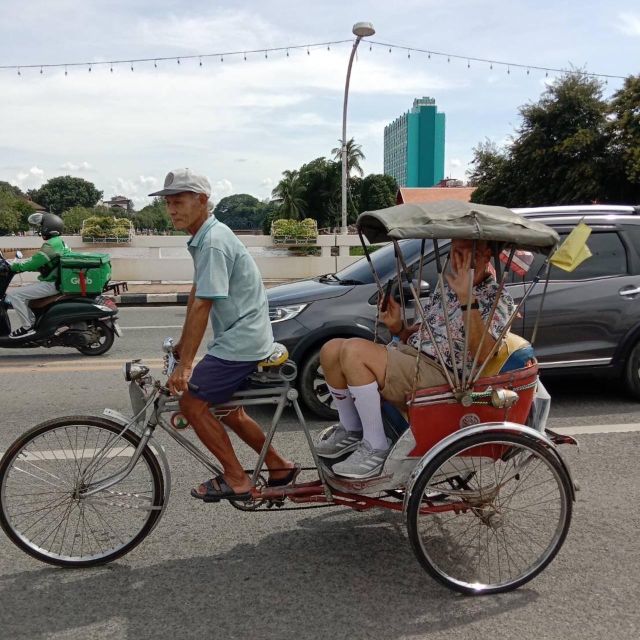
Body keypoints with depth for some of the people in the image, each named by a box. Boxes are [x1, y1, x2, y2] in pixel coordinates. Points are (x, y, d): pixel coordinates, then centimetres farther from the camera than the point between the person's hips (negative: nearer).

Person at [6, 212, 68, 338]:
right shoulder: (59, 241, 14)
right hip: (57, 281, 10)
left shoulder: (51, 244, -19)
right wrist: (20, 265, 18)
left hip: (52, 284, -10)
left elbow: (34, 263, -21)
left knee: (13, 296, -11)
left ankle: (27, 327, -7)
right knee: (23, 291, 23)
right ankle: (33, 321, 22)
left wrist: (13, 266, -7)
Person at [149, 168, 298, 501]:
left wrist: (185, 364, -22)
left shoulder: (214, 241, -20)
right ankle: (278, 466, 30)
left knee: (192, 402, -5)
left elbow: (202, 305, -23)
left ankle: (235, 479, 5)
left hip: (240, 342, -10)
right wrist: (183, 343, 19)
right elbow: (196, 293, 17)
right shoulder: (204, 238, 11)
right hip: (244, 338, 10)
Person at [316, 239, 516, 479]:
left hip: (436, 374, -8)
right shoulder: (446, 286, 19)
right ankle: (351, 430, 13)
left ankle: (376, 447, -14)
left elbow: (482, 354, -20)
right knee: (331, 350, -5)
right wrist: (397, 327, 2)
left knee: (354, 350, -27)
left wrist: (467, 299, -28)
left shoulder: (499, 300, -4)